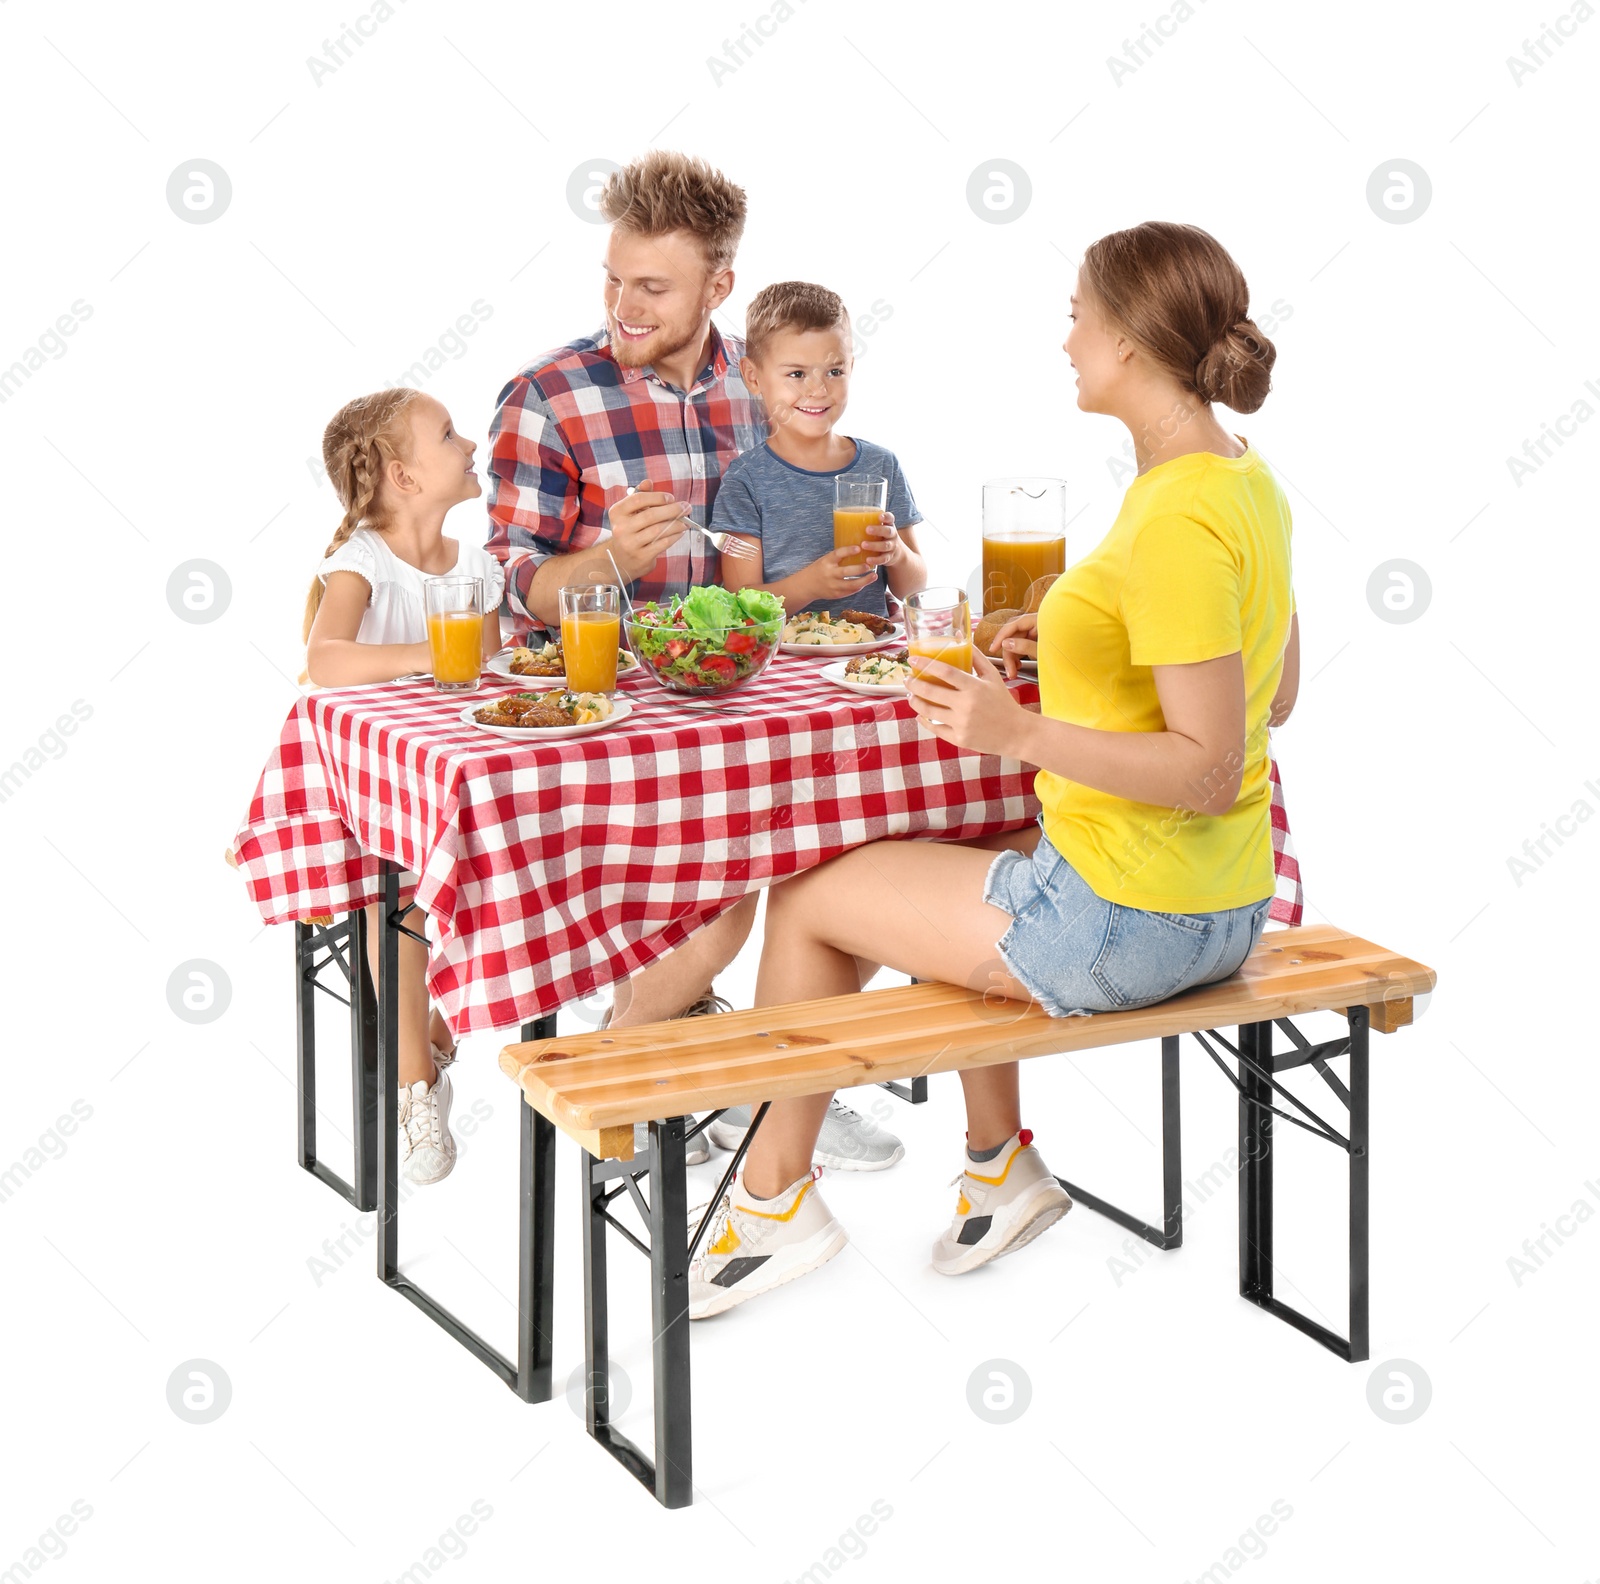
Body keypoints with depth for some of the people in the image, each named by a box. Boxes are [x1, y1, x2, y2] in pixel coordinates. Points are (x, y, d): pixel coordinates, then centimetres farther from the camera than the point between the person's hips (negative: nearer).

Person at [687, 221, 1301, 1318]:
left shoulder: (1176, 520, -24)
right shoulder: (1246, 479, 6)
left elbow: (1210, 770, -27)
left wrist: (1019, 732, -27)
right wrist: (1079, 650, 13)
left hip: (1123, 919, -10)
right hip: (1225, 906, 10)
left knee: (804, 895, 8)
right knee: (940, 865, 33)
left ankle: (776, 1192, 25)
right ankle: (1000, 1165, 34)